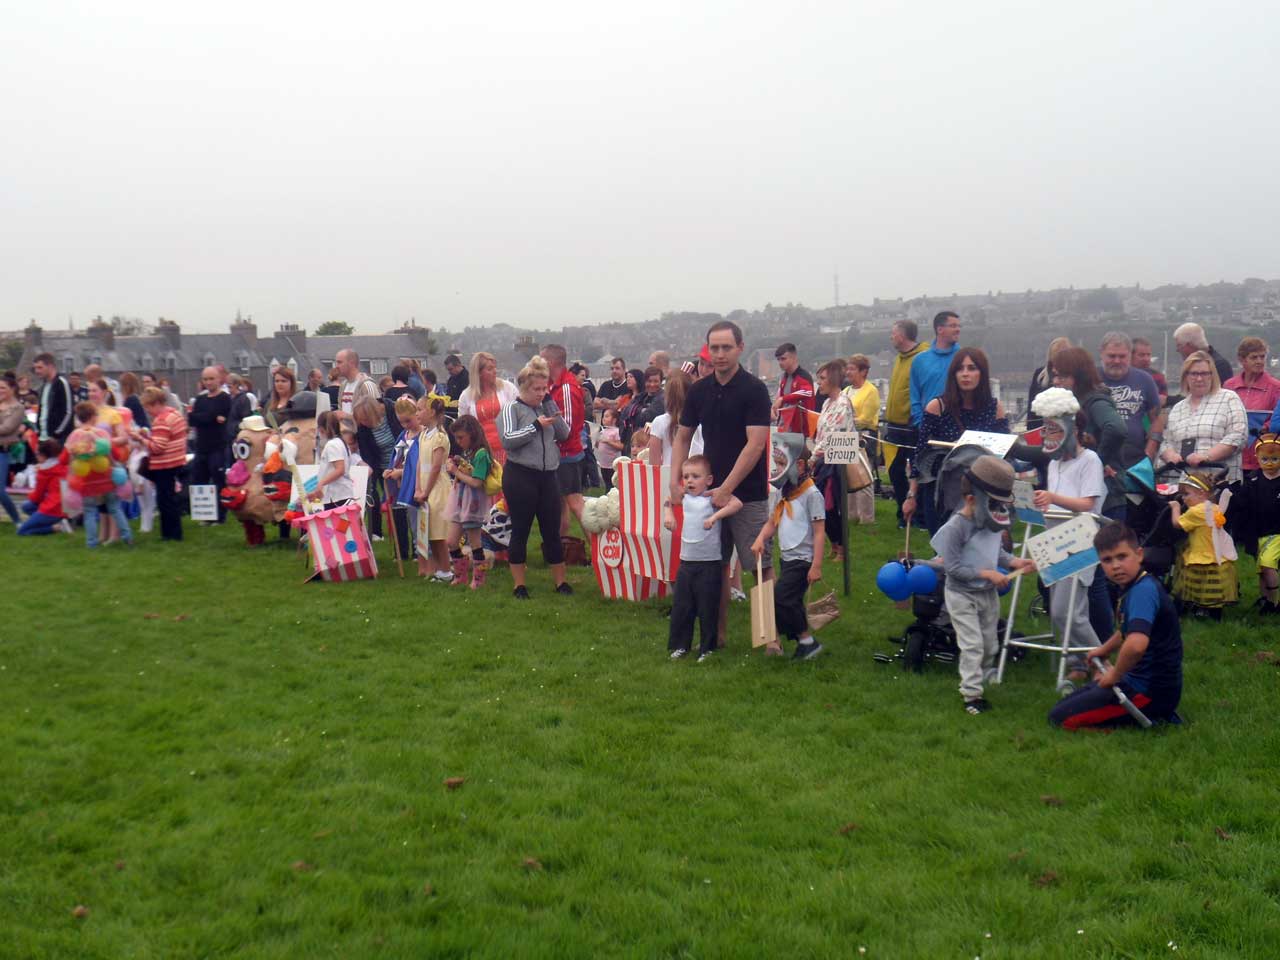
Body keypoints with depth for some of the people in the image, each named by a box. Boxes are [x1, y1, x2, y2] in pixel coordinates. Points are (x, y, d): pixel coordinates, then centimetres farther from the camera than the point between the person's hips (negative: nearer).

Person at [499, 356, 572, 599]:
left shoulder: (545, 407, 13)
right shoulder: (513, 409, -1)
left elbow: (564, 433, 2)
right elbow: (507, 440, -14)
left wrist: (549, 402, 0)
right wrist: (536, 425, -16)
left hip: (547, 476, 5)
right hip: (520, 476, -5)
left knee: (552, 531, 9)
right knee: (520, 531, 4)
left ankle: (560, 581, 18)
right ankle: (519, 585, 13)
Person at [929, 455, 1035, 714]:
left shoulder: (994, 522, -4)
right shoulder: (955, 528, -25)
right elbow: (952, 567, -24)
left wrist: (1014, 561, -8)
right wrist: (987, 574, -25)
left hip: (988, 593, 7)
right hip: (962, 596, -7)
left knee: (990, 644, 17)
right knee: (972, 644, -6)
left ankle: (983, 677, 40)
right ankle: (971, 694, 3)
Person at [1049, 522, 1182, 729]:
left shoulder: (1144, 590, -25)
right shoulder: (1135, 587, 7)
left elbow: (1136, 644, -41)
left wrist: (1115, 674, -23)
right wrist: (1104, 650, 42)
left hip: (1151, 691, -10)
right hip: (1141, 680, 10)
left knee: (1060, 717, -10)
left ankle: (1148, 717, -4)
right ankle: (1155, 713, 13)